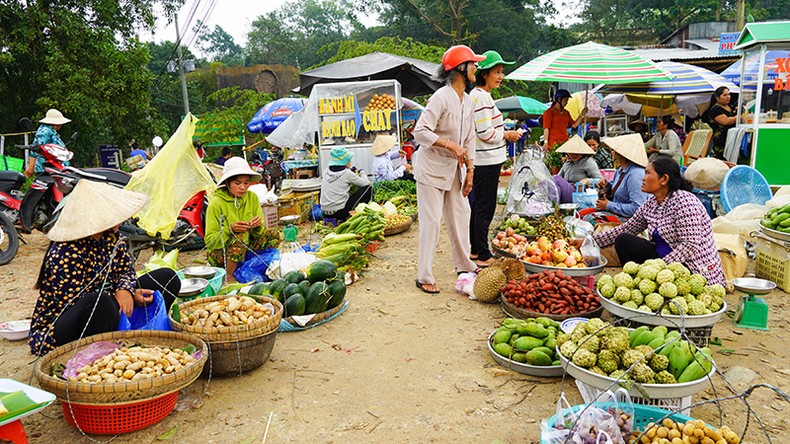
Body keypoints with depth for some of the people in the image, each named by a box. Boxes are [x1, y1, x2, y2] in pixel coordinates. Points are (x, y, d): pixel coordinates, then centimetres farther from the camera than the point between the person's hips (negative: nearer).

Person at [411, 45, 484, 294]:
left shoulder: (469, 102, 9)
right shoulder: (441, 98, -18)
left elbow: (469, 139, 14)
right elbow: (420, 131, -24)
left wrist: (470, 170, 9)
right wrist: (451, 145, -28)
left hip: (454, 169, 8)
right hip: (431, 169, -8)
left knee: (461, 215, 14)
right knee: (431, 221, -6)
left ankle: (464, 266, 32)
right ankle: (424, 277, 4)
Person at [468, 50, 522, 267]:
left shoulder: (480, 95, 16)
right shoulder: (481, 97, -16)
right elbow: (485, 133, -21)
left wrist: (504, 133, 16)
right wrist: (507, 135, -7)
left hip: (485, 160, 11)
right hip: (486, 161, -11)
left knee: (479, 205, 15)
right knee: (485, 208, -4)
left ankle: (476, 250, 25)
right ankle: (482, 255, 4)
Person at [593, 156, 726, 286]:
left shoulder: (683, 201, -18)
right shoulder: (651, 203, 7)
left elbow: (690, 246, -23)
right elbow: (625, 229, 14)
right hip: (664, 259, 8)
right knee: (623, 241, -2)